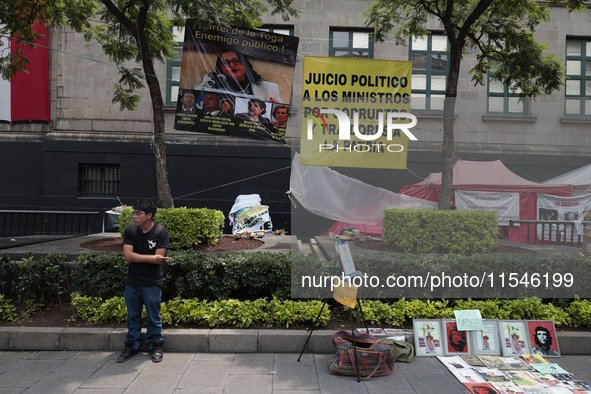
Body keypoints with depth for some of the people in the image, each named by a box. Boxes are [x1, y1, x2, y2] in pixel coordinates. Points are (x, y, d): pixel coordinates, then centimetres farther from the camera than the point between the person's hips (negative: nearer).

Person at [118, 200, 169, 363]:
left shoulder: (161, 232, -11)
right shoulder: (130, 231, -1)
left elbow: (158, 258, -17)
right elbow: (128, 255, -12)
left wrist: (138, 257, -15)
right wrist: (152, 258, -18)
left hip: (152, 284, -3)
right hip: (132, 283, 4)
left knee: (154, 317, 7)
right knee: (133, 317, 15)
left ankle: (156, 346, 24)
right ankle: (131, 346, 31)